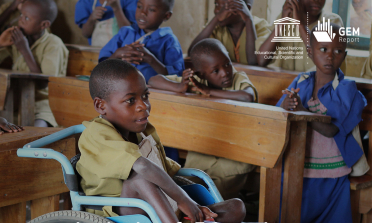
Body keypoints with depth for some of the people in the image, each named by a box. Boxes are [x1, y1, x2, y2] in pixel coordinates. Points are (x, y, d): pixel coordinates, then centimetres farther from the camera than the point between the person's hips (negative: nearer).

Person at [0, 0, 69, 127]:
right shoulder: (16, 37, 6)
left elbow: (42, 84, -20)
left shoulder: (53, 44, -12)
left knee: (37, 128, -34)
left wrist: (25, 50, -20)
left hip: (42, 103, -5)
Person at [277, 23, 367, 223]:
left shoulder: (346, 89, -9)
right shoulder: (301, 83, 2)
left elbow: (331, 130, -21)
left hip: (330, 175, -3)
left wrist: (302, 110, -33)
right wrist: (285, 107, -24)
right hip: (297, 169, 3)